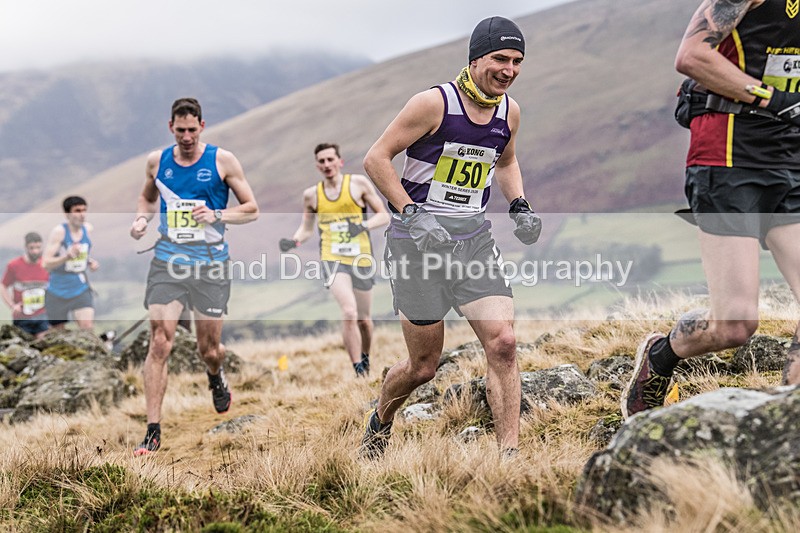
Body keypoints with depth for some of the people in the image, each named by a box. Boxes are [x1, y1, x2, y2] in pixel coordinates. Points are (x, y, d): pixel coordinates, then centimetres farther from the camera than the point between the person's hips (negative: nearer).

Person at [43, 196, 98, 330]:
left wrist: (91, 262, 2)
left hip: (81, 290, 3)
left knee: (88, 327, -16)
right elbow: (45, 263, -21)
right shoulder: (59, 231, -15)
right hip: (58, 292, -3)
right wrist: (67, 256, -36)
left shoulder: (88, 228, 1)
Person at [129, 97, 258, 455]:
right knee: (160, 343, -11)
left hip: (210, 264, -1)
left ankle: (216, 376, 47)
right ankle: (153, 432, -8)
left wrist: (217, 216, -16)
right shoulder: (157, 161, 5)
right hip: (167, 263, 1)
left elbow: (251, 209, 1)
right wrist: (141, 219, 3)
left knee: (209, 349, 7)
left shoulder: (222, 161, -3)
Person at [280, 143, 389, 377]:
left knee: (363, 318, 13)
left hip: (362, 258, 1)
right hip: (333, 258, -1)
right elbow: (307, 228, 17)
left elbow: (383, 215, 3)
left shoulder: (358, 183, 1)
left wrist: (365, 225, -16)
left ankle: (365, 358, 42)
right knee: (349, 312, -23)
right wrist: (294, 241, -4)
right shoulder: (311, 195, 6)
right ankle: (359, 371, -18)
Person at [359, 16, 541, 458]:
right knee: (423, 367, 5)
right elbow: (376, 159, -10)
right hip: (418, 240, -5)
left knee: (503, 344, -14)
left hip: (474, 239, 5)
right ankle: (379, 422, 37)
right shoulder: (434, 103, -13)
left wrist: (519, 206, 8)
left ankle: (509, 454, -8)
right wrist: (412, 213, -19)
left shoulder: (510, 112, 5)